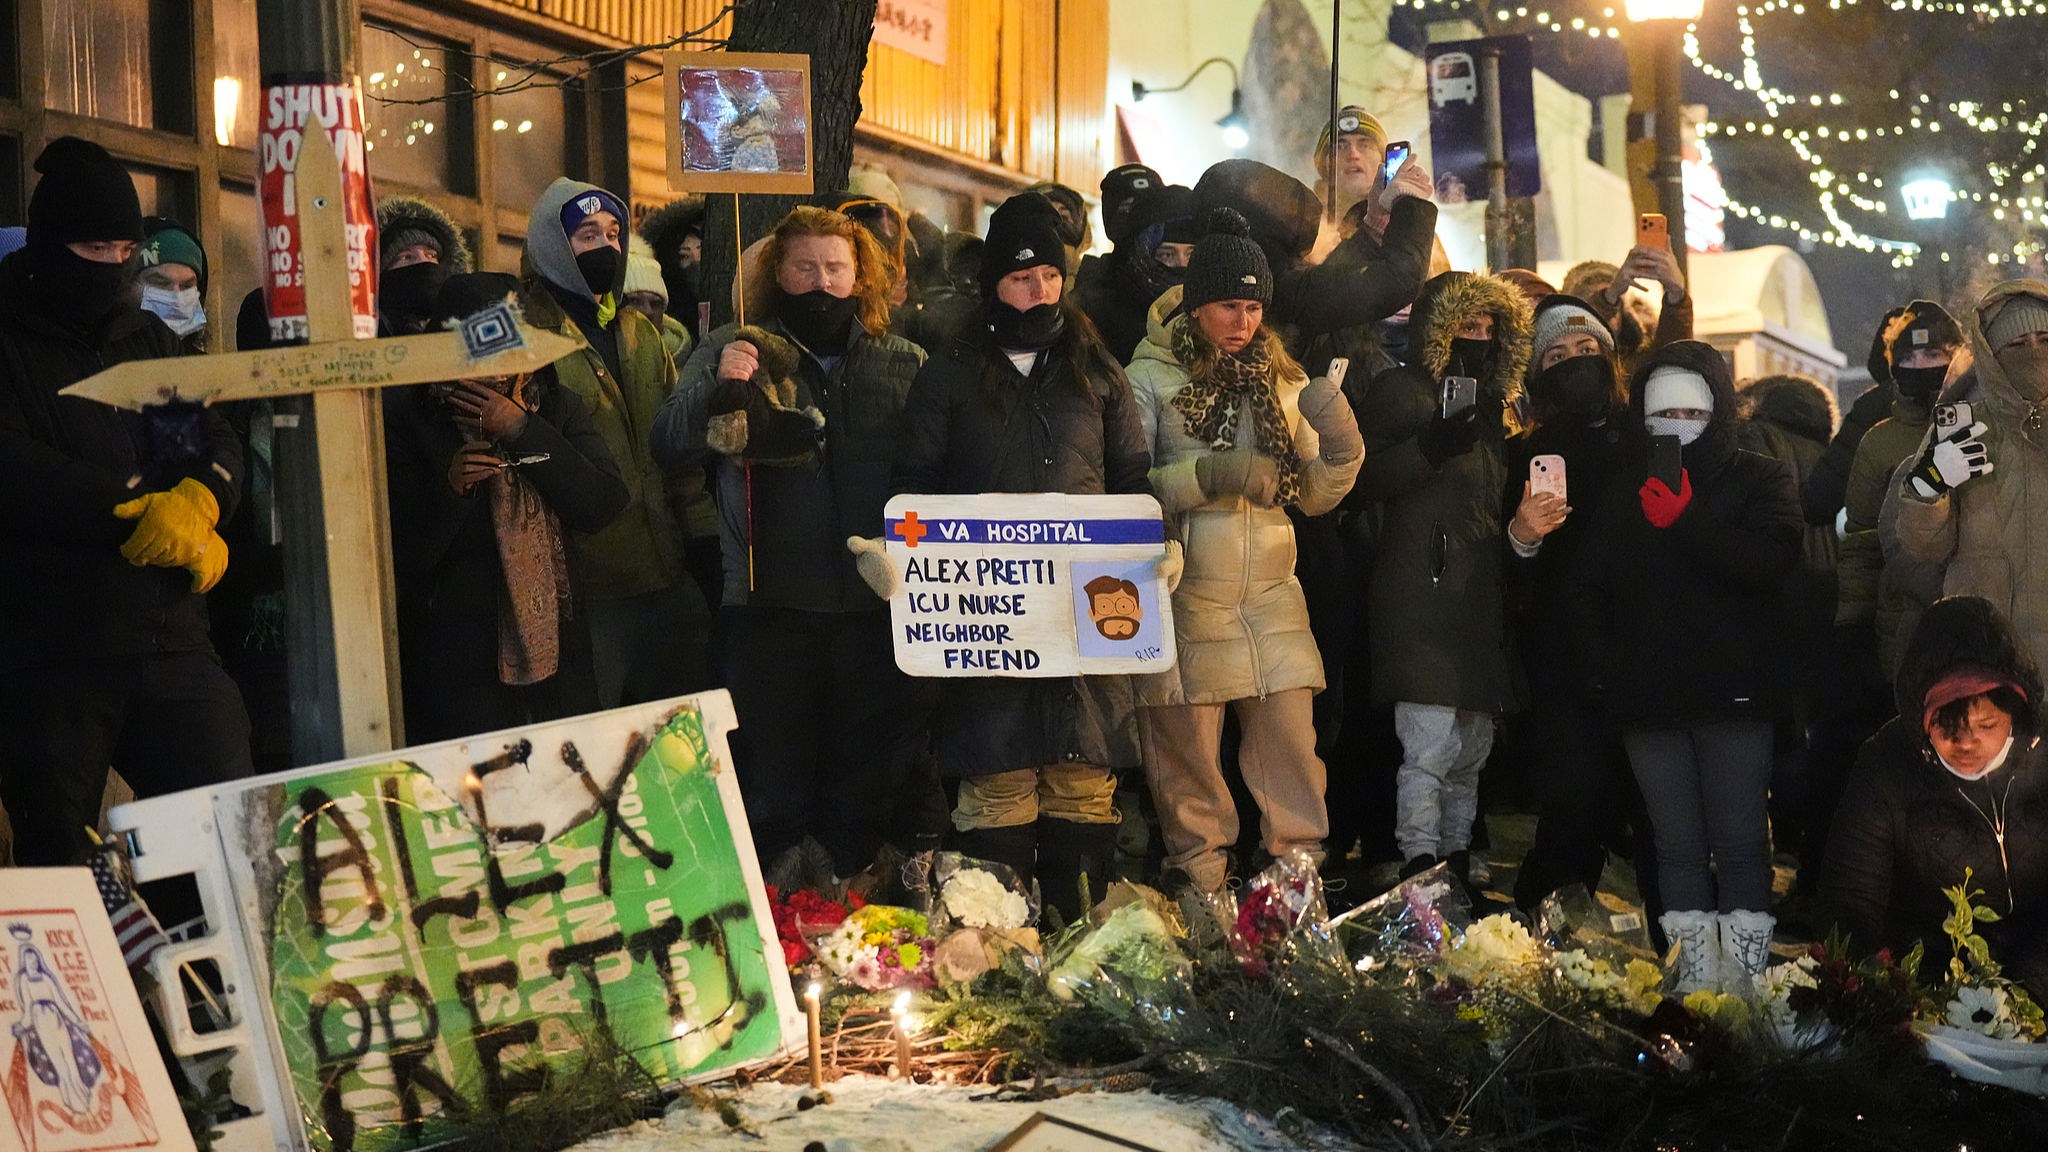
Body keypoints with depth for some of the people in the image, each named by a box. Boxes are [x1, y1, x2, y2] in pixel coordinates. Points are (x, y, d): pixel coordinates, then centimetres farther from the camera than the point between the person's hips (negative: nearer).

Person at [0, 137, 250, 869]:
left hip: (172, 637, 4)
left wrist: (198, 500, -14)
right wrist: (141, 507, -13)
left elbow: (217, 444, 9)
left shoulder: (147, 339, 17)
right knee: (59, 867, 2)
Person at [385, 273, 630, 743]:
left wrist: (523, 432, -15)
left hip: (558, 656, 3)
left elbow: (605, 505, -9)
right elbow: (407, 554, -7)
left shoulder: (557, 409, 6)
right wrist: (449, 488, -24)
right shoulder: (412, 423, -4)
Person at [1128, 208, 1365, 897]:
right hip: (1186, 601, -4)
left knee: (1293, 745, 2)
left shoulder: (1279, 380, 13)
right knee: (1189, 752, 2)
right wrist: (1209, 476, -21)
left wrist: (1340, 450, -5)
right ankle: (1199, 880, 15)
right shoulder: (1151, 377, -1)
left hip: (1272, 596, 4)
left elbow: (1312, 496, 14)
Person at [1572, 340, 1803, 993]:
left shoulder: (1759, 481, 5)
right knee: (1678, 848, 3)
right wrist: (1603, 668, 3)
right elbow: (1588, 589, 17)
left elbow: (1772, 565, -13)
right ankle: (1693, 986, 5)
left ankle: (1744, 982, -3)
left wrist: (1686, 521, -14)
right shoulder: (1625, 493, 17)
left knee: (1740, 845, -5)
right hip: (1648, 696, 4)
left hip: (1733, 694, -3)